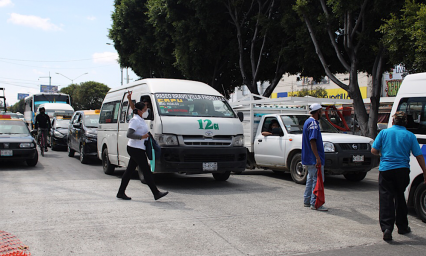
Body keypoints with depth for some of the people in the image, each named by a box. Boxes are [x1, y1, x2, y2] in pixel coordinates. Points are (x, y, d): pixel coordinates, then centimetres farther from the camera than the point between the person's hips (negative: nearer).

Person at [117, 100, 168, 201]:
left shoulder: (140, 119, 14)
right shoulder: (135, 120, -15)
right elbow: (129, 134, -22)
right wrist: (142, 137, -23)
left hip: (139, 149, 10)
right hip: (135, 149, -10)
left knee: (130, 170, 12)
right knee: (146, 171, -7)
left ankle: (121, 192, 18)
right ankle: (156, 193, -4)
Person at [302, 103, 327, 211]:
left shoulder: (308, 121, 16)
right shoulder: (313, 123, -16)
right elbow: (312, 141, -24)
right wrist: (317, 158, -26)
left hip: (308, 158, 11)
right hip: (313, 159, -11)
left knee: (311, 179, 17)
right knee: (317, 180, -6)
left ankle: (307, 201, 22)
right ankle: (315, 203, -3)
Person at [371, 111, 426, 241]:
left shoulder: (384, 132, 2)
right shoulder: (410, 135, 3)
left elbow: (373, 150, 0)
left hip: (386, 169, -1)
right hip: (402, 170, 1)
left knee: (386, 198, -3)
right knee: (400, 197, 17)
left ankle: (387, 228, -15)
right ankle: (402, 226, 28)